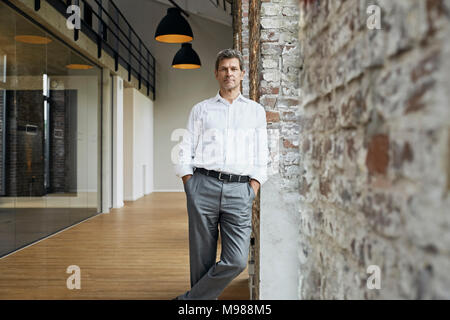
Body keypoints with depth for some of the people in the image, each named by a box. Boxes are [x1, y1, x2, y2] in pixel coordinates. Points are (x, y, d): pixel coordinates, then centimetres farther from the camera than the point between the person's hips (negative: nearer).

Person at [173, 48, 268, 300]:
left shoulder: (256, 111, 17)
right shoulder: (200, 109, 17)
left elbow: (261, 156, 13)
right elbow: (186, 150, 12)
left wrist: (252, 192, 1)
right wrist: (190, 188, 0)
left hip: (240, 188, 0)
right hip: (204, 185, 0)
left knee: (236, 261, -9)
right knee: (202, 260, 2)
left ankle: (189, 300, 8)